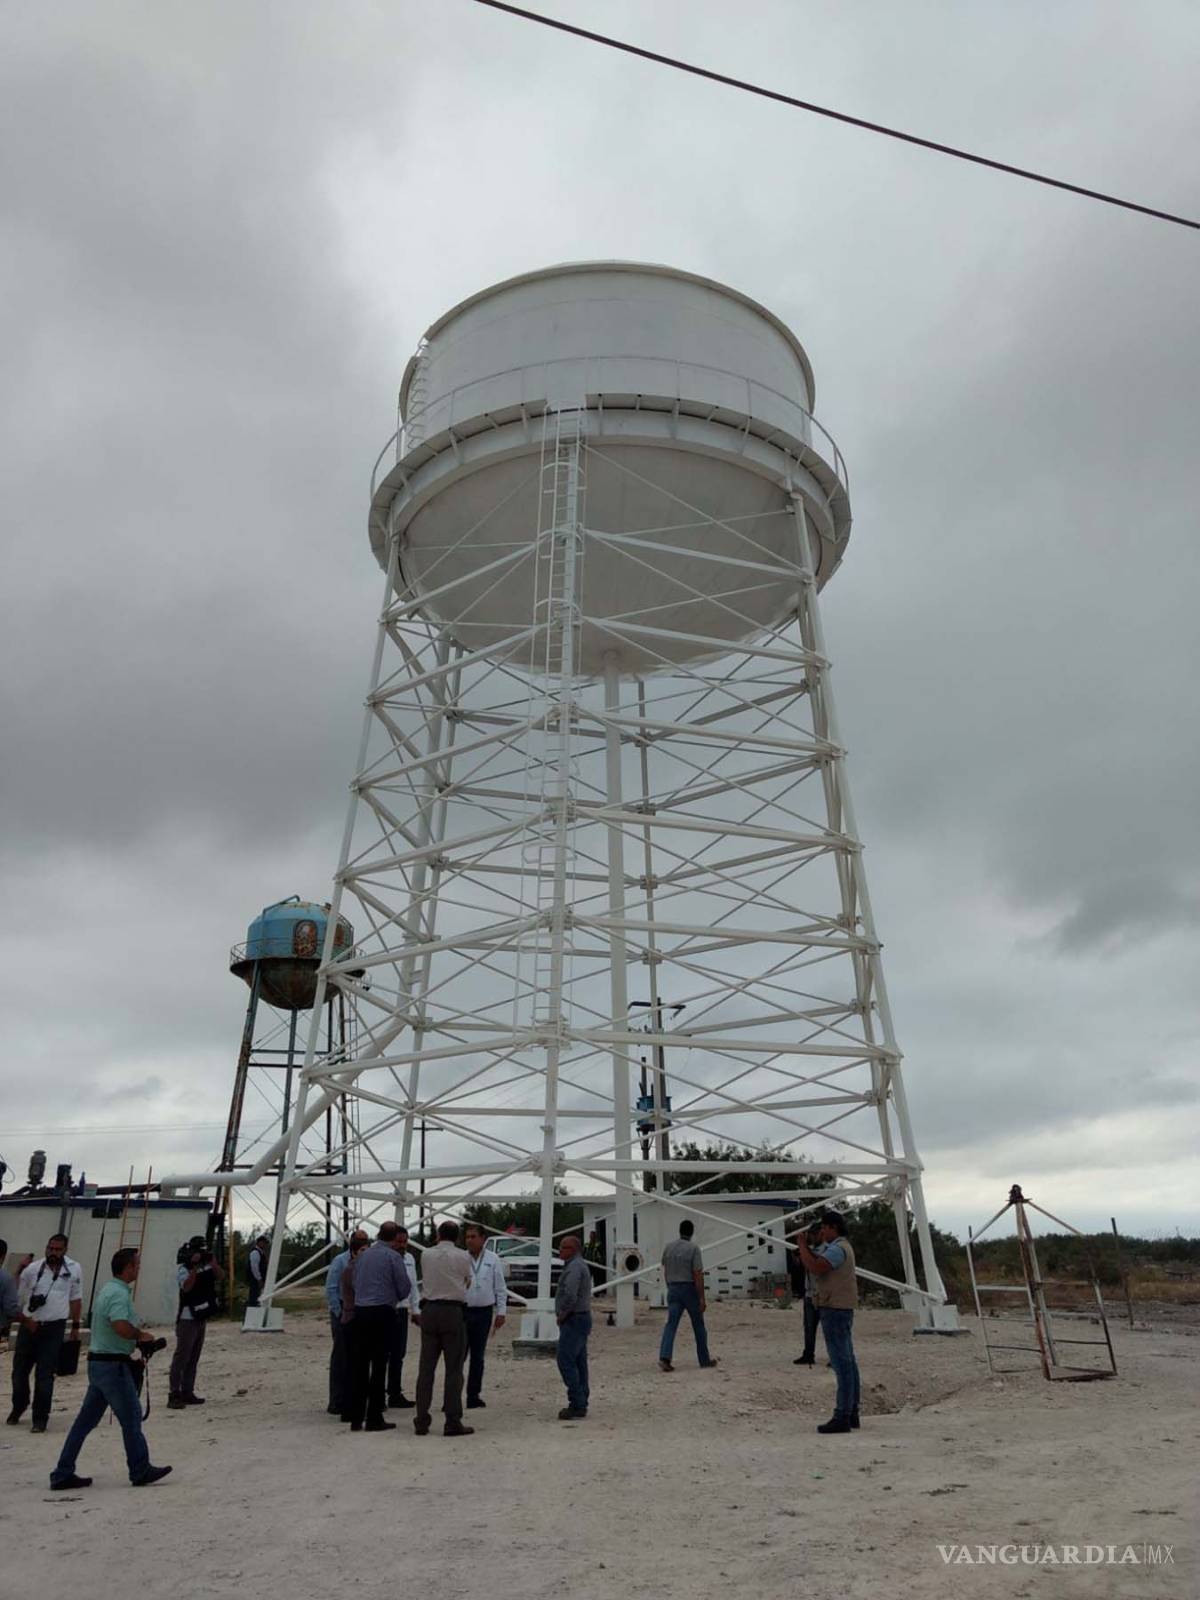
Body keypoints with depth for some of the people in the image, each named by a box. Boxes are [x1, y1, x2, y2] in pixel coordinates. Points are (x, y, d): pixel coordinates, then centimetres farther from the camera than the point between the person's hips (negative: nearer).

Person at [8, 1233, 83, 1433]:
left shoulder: (74, 1269, -2)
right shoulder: (32, 1269, -2)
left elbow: (76, 1299, 6)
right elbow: (18, 1299, 7)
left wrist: (75, 1326, 7)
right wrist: (25, 1320, -6)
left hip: (54, 1328, -2)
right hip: (29, 1326, 2)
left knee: (45, 1374, -1)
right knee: (20, 1369, 12)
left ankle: (40, 1418, 12)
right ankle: (18, 1407, 39)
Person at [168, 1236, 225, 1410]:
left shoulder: (207, 1264, 6)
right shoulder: (183, 1268, -11)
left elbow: (220, 1278, 0)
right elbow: (186, 1287, -26)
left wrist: (213, 1262, -12)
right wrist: (195, 1266, -30)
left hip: (202, 1317, 7)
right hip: (187, 1318, -7)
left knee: (193, 1358, 11)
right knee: (181, 1357, -8)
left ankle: (187, 1393, 17)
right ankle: (174, 1396, -6)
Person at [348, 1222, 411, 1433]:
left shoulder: (362, 1255, 11)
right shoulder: (393, 1256, -6)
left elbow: (352, 1284, 15)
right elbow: (404, 1288, -4)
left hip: (360, 1312, 5)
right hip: (382, 1313, -5)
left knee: (359, 1365, 9)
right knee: (379, 1366, 1)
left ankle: (356, 1419, 13)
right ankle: (374, 1419, 4)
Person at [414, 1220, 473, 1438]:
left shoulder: (426, 1255, 4)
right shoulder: (463, 1256, -2)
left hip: (429, 1310, 3)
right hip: (453, 1311, -3)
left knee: (426, 1367, 9)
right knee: (453, 1369, 2)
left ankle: (421, 1422, 13)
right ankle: (453, 1423, 3)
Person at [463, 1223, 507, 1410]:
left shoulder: (493, 1260, 2)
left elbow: (500, 1288, 5)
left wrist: (501, 1312, 1)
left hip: (484, 1312, 2)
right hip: (462, 1311, -2)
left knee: (477, 1357, 11)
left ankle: (473, 1397, 21)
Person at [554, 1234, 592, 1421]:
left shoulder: (574, 1267, -18)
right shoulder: (578, 1265, 16)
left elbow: (570, 1295, -30)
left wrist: (562, 1314, -16)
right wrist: (564, 1314, 15)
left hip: (573, 1320, -11)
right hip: (581, 1318, 11)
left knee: (566, 1361, -9)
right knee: (579, 1362, 12)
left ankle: (577, 1406, -7)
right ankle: (581, 1405, 17)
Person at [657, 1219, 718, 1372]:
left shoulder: (669, 1247, 5)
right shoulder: (694, 1248, -11)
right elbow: (698, 1275, -16)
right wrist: (702, 1298, -13)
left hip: (673, 1290, 4)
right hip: (690, 1290, -3)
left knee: (671, 1325, -3)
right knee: (698, 1325, 13)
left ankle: (664, 1357, -19)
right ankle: (704, 1359, 24)